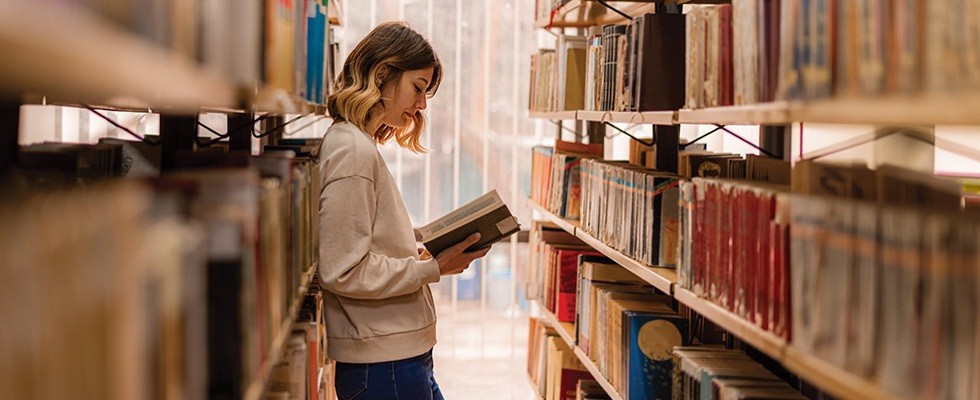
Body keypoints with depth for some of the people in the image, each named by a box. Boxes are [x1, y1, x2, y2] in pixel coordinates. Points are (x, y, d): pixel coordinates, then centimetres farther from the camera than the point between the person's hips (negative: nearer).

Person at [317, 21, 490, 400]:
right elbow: (343, 271, -21)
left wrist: (424, 257, 5)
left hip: (405, 356, 10)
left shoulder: (361, 145, 13)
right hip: (382, 365, -10)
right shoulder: (352, 150, -16)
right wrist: (433, 268, -14)